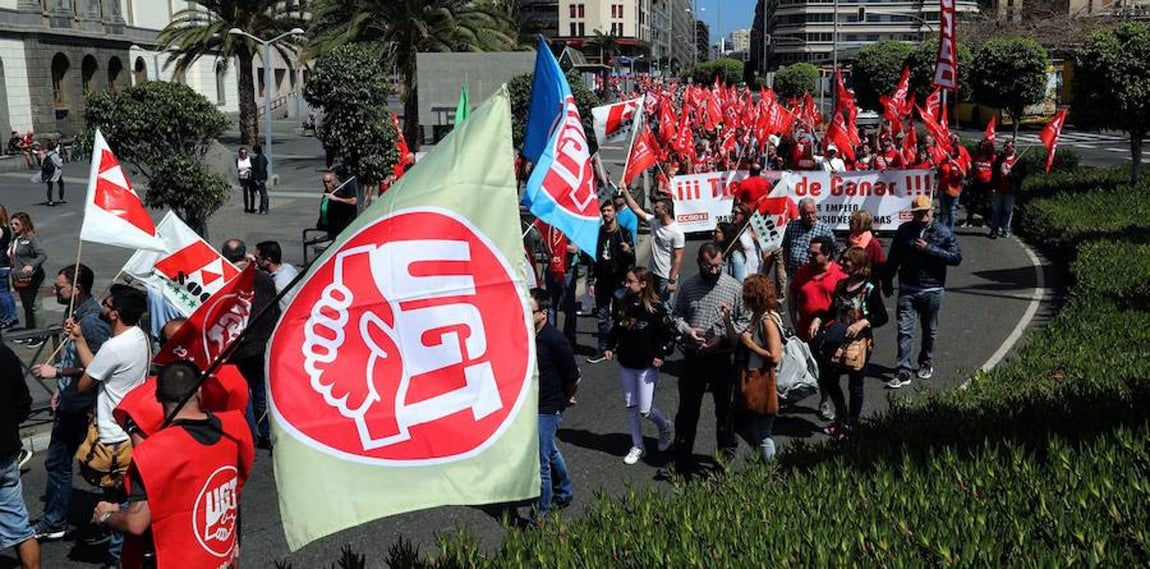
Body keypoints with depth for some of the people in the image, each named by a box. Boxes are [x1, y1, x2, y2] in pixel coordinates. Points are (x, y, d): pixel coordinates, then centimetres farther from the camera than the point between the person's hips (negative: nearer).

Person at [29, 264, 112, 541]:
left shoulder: (93, 321, -22)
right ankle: (53, 522, 32)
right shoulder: (74, 313, 7)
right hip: (68, 404, 10)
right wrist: (60, 390, 17)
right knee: (56, 462, 18)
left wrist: (56, 372, -22)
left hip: (86, 407, -10)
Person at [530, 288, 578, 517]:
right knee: (550, 452, 26)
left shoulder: (555, 341, -23)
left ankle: (541, 514, 12)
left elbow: (574, 379, -13)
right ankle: (564, 494, 47)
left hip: (547, 409, -7)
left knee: (540, 463, -2)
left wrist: (564, 400, 4)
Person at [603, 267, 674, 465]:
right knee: (630, 406, 10)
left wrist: (660, 355, -14)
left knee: (645, 410, -4)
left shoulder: (656, 308, -13)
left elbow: (666, 333, -6)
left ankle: (665, 427, 29)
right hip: (626, 365, 6)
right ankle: (637, 447, 24)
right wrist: (610, 348, 2)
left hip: (647, 366, -5)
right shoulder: (624, 305, 2)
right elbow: (616, 329, 14)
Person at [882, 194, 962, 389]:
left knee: (930, 331, 15)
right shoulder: (904, 230, 1)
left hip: (932, 290, -1)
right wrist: (887, 281, 14)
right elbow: (893, 258, 11)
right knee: (904, 331, -4)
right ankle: (903, 373, -3)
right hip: (907, 289, 1)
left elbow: (957, 258, -11)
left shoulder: (943, 232, -5)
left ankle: (926, 364, 35)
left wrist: (930, 249, -19)